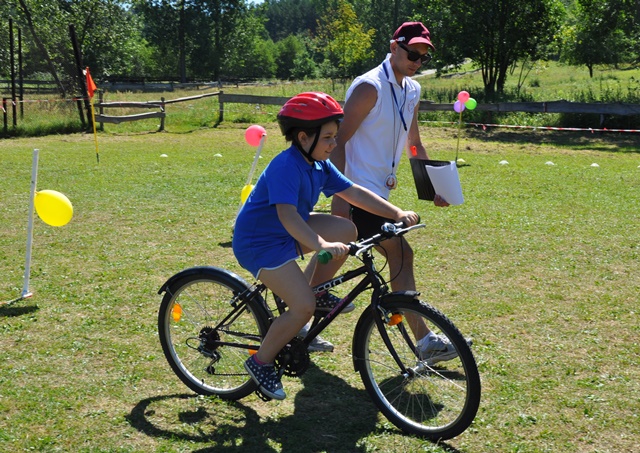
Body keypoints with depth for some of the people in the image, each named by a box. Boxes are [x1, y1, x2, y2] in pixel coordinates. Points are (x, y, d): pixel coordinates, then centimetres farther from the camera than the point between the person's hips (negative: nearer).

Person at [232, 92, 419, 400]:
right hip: (259, 241, -9)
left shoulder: (320, 165, 2)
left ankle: (316, 291, 11)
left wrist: (398, 214, -5)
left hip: (288, 233, 9)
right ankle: (261, 362, 2)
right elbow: (287, 214, -38)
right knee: (303, 308, -18)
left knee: (347, 230, -5)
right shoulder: (285, 166, -26)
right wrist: (321, 245, -52)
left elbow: (354, 193, 3)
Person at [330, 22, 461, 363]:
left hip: (377, 191, 9)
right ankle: (424, 341, 1)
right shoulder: (369, 87, -15)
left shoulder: (412, 91, 13)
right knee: (401, 254, -8)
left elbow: (414, 145, 24)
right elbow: (339, 140, -18)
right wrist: (339, 195, -23)